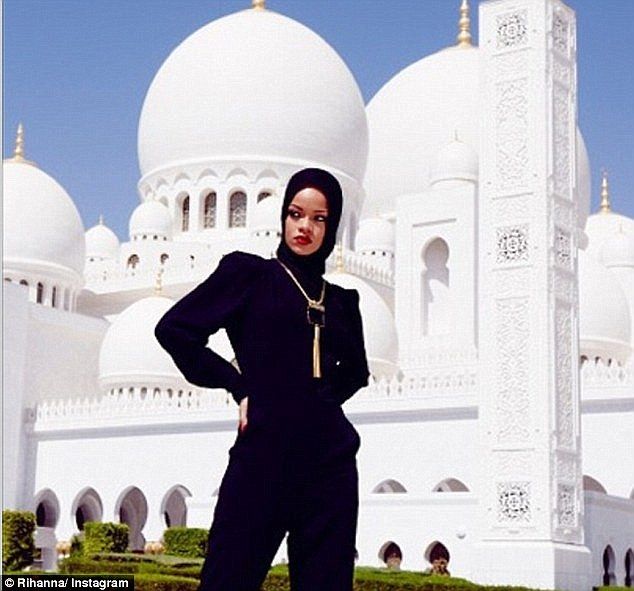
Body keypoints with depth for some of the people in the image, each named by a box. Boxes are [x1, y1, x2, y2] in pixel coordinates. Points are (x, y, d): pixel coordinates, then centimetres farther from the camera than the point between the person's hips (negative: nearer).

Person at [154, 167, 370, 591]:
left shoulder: (341, 300, 18)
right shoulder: (249, 273, 6)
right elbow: (175, 329, 0)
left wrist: (326, 396, 13)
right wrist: (239, 387, -2)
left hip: (330, 463, 4)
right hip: (263, 457, -4)